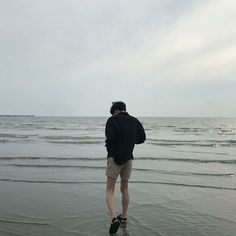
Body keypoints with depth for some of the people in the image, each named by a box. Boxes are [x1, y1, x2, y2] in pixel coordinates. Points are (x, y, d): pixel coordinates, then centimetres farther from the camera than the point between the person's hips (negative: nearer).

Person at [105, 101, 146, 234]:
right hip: (129, 158, 5)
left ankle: (114, 218, -12)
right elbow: (142, 138, 4)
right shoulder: (135, 121, 5)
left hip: (115, 158, -5)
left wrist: (108, 147, -1)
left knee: (110, 190, 4)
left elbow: (110, 137, -22)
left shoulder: (112, 120, -8)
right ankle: (124, 217, 33)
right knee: (125, 188, 20)